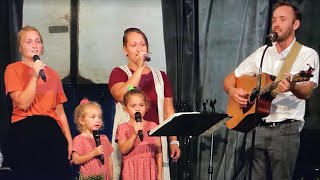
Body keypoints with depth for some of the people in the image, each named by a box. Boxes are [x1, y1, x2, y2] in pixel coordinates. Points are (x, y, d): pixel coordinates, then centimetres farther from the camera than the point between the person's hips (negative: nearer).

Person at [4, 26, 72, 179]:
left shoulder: (52, 74, 14)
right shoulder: (13, 69, 1)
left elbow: (60, 111, 14)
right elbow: (23, 104, -10)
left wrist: (69, 140, 8)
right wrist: (35, 76, -16)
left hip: (51, 131, 4)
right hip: (25, 133, -4)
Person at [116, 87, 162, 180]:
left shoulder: (153, 126, 8)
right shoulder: (123, 128, 3)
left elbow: (158, 152, 8)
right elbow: (123, 150, -9)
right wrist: (135, 134, -19)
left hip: (150, 169, 2)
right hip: (132, 171, -2)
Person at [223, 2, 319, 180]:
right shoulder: (262, 53, 11)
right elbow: (230, 78, 16)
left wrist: (292, 87, -41)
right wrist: (233, 92, -7)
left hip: (286, 129, -4)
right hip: (256, 127, 4)